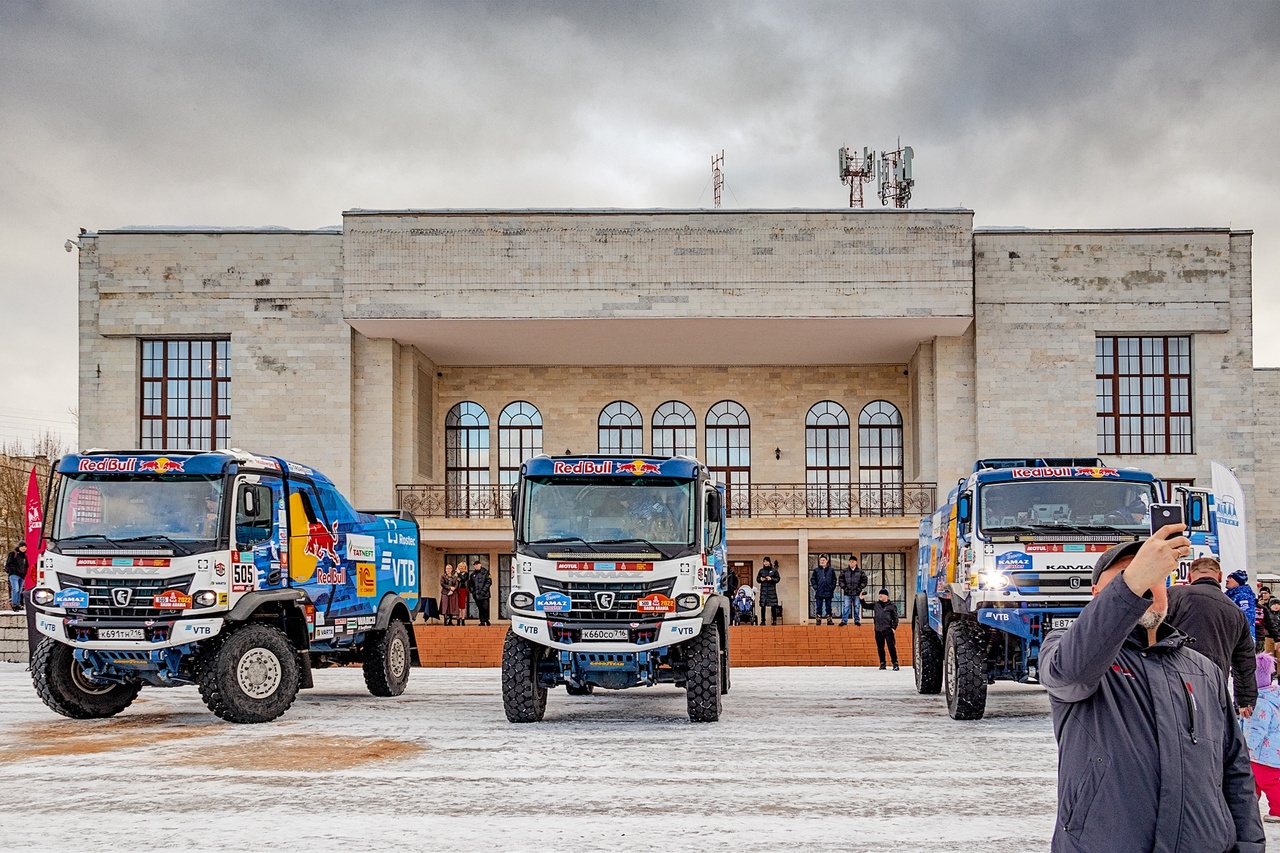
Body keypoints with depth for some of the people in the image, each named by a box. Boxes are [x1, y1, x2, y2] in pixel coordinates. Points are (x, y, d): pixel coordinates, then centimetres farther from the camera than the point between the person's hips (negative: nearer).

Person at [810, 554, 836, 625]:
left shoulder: (831, 570, 5)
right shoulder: (816, 570, 4)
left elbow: (834, 580, 9)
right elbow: (812, 579, 6)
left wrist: (832, 588, -1)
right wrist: (815, 587, -5)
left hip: (828, 592, 0)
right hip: (819, 592, 0)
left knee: (828, 606, 5)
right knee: (819, 607, 1)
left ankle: (829, 619, 10)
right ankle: (818, 619, 6)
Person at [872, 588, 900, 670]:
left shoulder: (892, 606, 2)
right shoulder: (876, 604, 12)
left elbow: (895, 618, 4)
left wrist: (894, 627, -4)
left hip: (888, 629, -4)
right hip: (878, 630, 4)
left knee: (891, 646, -9)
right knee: (880, 647, 7)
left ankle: (895, 664, -6)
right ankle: (882, 663, 15)